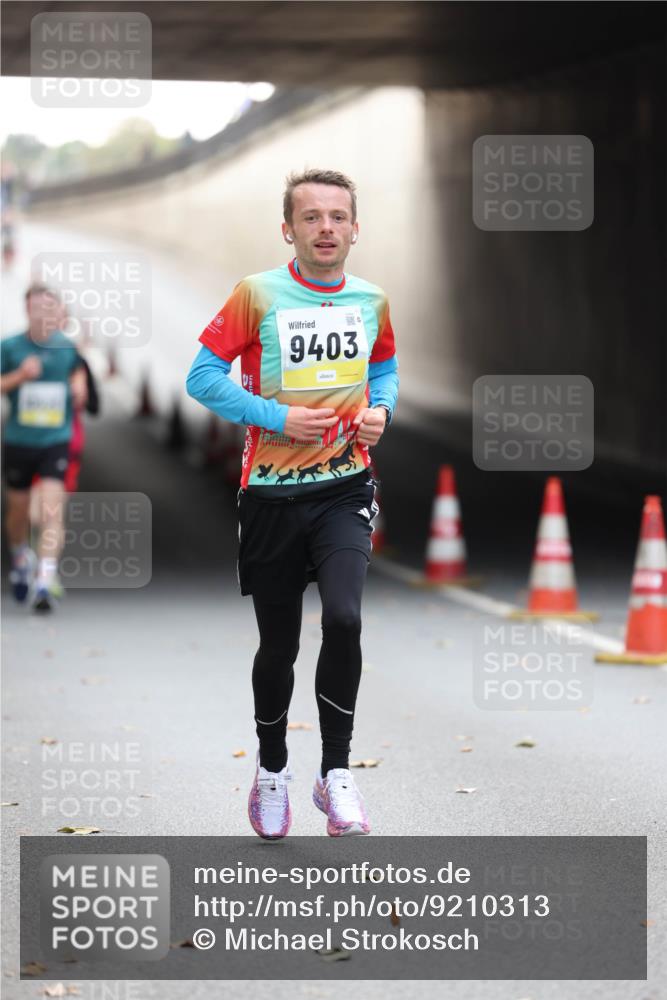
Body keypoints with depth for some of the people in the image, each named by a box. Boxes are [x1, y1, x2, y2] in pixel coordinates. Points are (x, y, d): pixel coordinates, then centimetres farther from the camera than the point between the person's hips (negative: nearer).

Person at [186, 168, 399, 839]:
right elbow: (203, 377, -6)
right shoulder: (258, 295, -7)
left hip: (345, 488, 1)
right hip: (272, 493, -1)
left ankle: (336, 771, -7)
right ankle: (271, 769, 32)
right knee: (278, 644, 8)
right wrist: (278, 417, -15)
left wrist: (379, 409, 2)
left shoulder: (371, 302, 5)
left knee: (344, 618, -21)